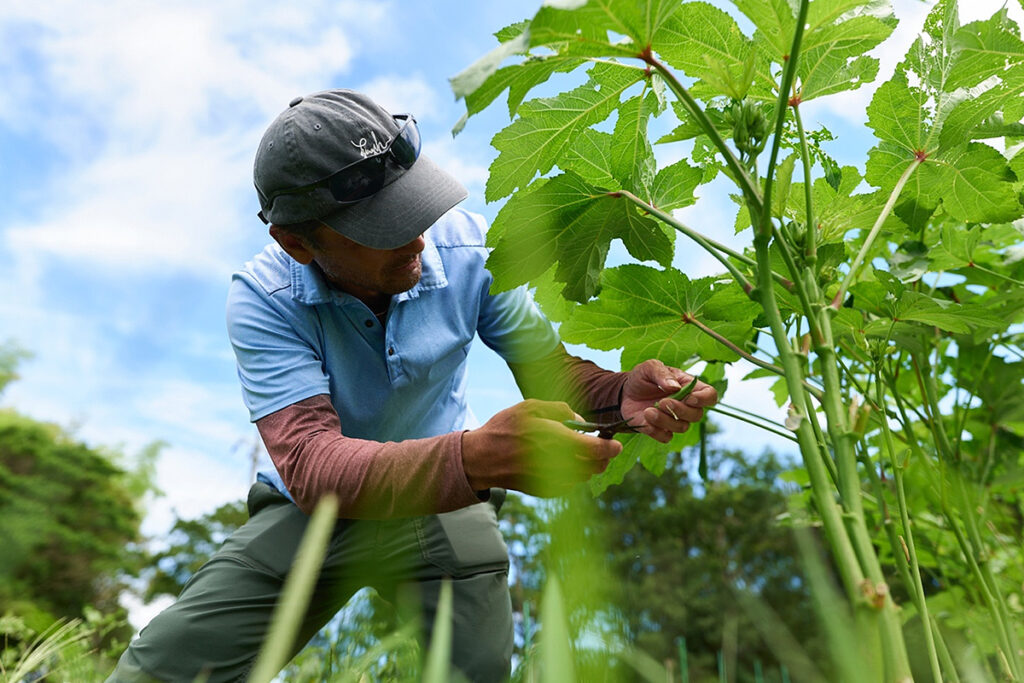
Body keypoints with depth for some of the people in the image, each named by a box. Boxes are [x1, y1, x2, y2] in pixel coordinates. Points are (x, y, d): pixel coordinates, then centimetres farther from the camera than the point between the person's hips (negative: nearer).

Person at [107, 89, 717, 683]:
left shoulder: (468, 248, -18)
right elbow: (310, 466, -36)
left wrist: (620, 394, -32)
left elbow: (549, 369, -8)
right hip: (312, 511, 1)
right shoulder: (263, 299, -24)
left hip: (443, 504, 1)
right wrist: (475, 457, -53)